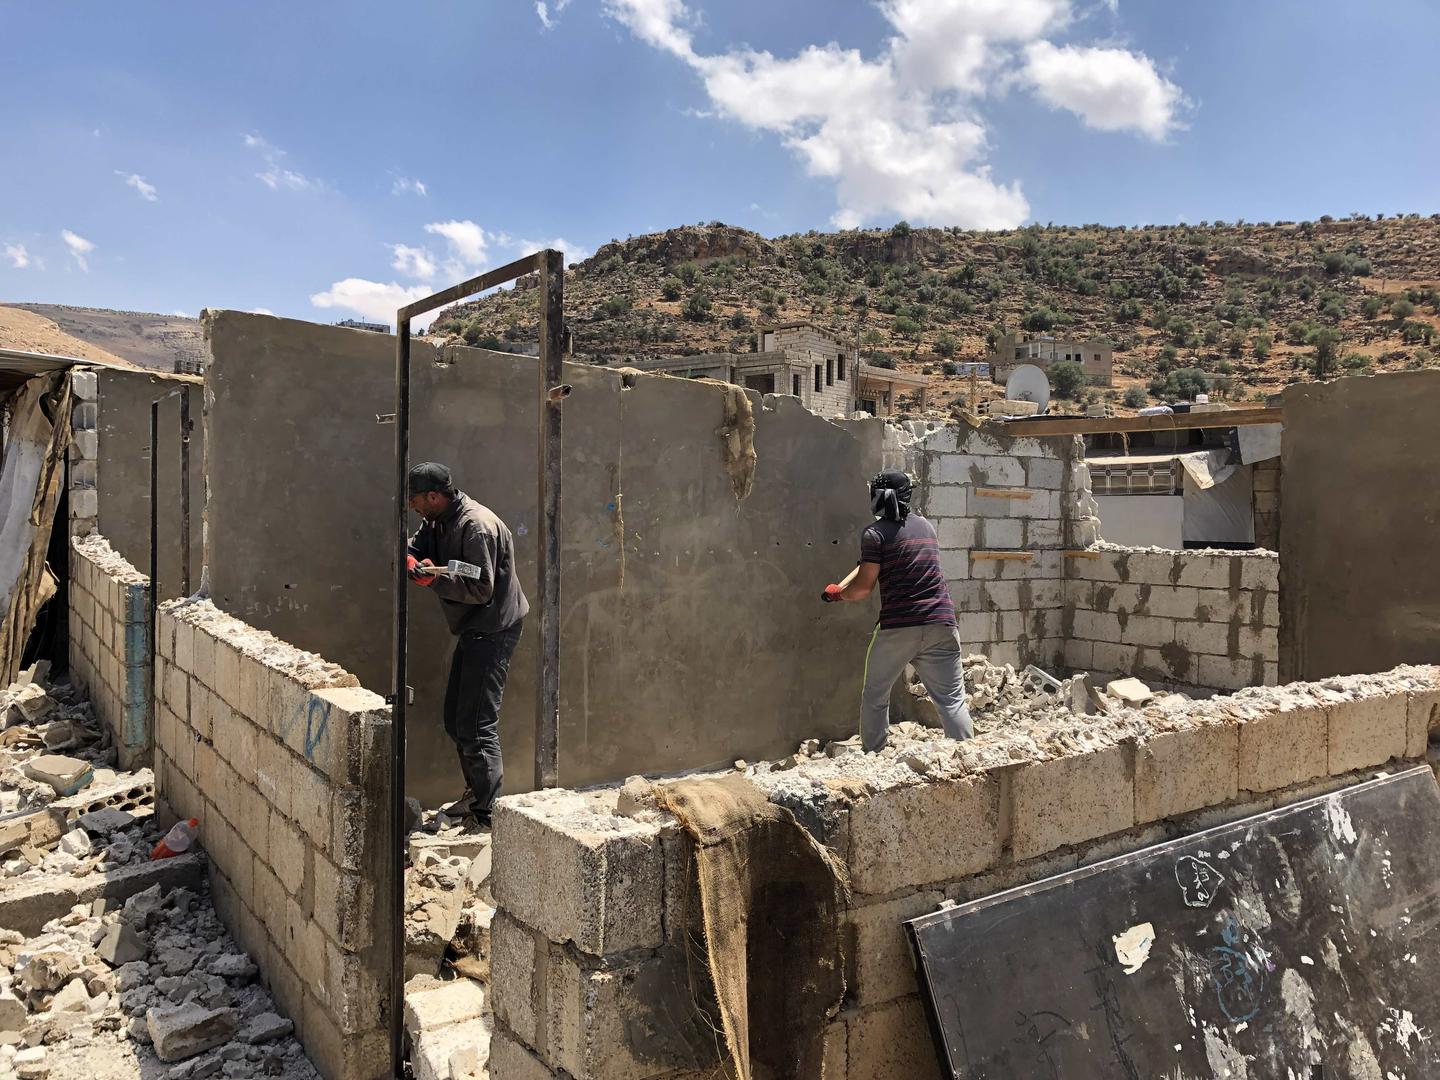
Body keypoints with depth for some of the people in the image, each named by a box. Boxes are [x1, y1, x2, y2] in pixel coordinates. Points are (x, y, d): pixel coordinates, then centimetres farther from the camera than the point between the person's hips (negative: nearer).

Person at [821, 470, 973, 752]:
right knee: (952, 701, 4)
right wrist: (842, 587, 25)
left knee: (875, 697, 13)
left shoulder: (875, 534, -4)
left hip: (897, 627, -4)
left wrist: (838, 592, 13)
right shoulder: (926, 526, 18)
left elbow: (863, 586, -6)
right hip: (941, 624, 4)